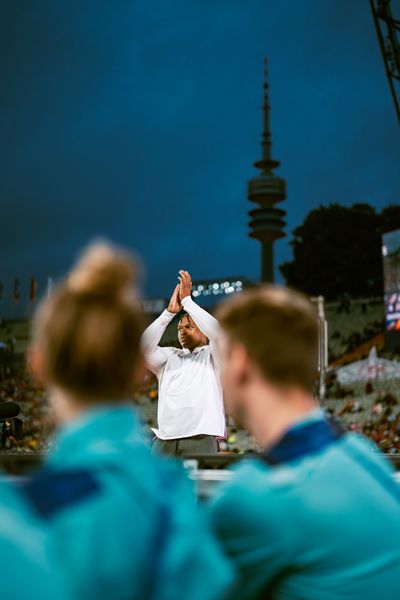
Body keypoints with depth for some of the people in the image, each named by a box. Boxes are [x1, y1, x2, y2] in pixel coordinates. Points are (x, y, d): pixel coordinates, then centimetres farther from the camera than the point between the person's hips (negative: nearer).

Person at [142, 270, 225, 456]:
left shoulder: (212, 355, 12)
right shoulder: (169, 356, 21)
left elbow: (218, 332, -9)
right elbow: (143, 349, 2)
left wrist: (187, 300, -2)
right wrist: (170, 312, -1)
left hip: (200, 442, -3)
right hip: (164, 443, 4)